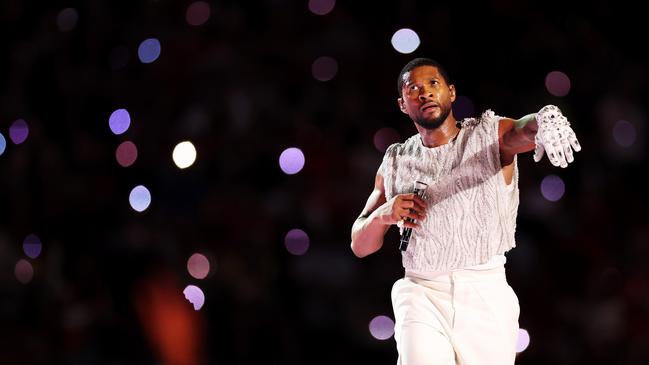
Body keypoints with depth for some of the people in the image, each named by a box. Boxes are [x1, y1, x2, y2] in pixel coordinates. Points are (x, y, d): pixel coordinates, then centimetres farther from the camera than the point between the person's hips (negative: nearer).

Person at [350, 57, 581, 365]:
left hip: (487, 296, -1)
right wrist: (383, 215, -8)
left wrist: (544, 122, -48)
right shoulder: (395, 163, 9)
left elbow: (523, 130, -24)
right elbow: (359, 246, 13)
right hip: (421, 294, 1)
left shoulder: (490, 135, 0)